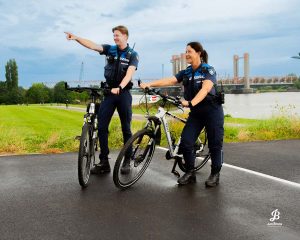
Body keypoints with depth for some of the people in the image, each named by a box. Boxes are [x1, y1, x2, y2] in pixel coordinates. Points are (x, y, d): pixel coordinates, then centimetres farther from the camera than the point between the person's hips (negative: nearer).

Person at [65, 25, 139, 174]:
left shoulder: (132, 54, -3)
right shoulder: (110, 49, 6)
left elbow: (129, 73, -18)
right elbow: (92, 45, -9)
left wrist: (119, 87, -35)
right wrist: (76, 38, -25)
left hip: (123, 93, -3)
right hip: (109, 92, 3)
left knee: (126, 128, 5)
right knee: (101, 126, -4)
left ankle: (127, 161, 17)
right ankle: (104, 162, 2)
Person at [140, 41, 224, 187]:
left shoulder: (208, 70, -10)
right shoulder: (186, 73, 5)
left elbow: (205, 89, -28)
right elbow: (169, 80, -9)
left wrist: (191, 103, -44)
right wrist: (149, 84, -24)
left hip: (212, 111, -5)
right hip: (196, 112, 5)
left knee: (214, 143, 1)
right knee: (185, 142, -5)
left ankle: (215, 174, 16)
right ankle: (190, 172, 10)